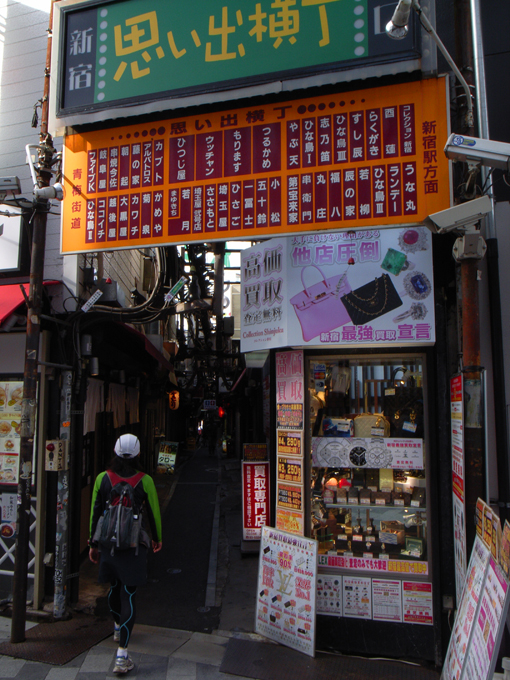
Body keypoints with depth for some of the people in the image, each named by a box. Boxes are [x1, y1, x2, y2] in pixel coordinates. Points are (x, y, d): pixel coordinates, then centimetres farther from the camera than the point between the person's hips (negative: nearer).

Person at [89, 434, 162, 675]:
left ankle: (118, 628, 48)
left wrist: (93, 543, 13)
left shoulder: (102, 478, -5)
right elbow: (154, 512, -1)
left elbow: (95, 512, 1)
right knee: (128, 596, 1)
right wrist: (157, 538, 16)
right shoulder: (145, 481, -10)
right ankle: (122, 656, -1)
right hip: (134, 546, -3)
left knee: (115, 588, 24)